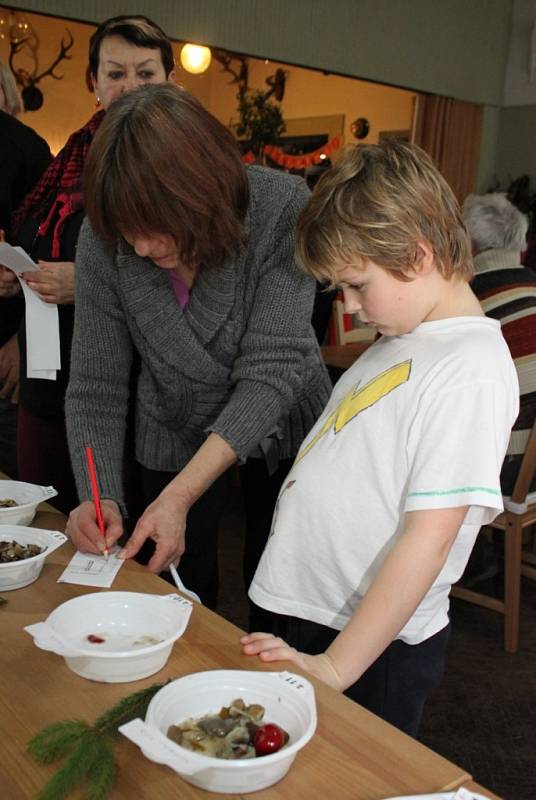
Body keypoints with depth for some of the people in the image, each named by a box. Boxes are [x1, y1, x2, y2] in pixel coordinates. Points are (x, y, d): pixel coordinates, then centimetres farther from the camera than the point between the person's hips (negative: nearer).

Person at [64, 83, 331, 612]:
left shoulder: (283, 209, -28)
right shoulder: (103, 241, -21)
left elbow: (273, 368, -31)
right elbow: (95, 388, -15)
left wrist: (179, 496, -36)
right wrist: (100, 497, -31)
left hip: (280, 425, -1)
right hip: (174, 433, 1)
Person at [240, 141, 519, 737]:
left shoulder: (471, 370, -21)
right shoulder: (400, 340, 8)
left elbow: (428, 537, -23)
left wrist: (336, 665, -21)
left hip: (375, 645, -8)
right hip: (305, 610, 8)